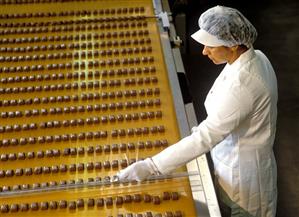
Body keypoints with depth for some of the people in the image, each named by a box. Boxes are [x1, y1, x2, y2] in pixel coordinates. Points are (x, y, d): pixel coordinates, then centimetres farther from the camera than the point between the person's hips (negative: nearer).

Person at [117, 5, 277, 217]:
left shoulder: (241, 85, -35)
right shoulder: (255, 57, -6)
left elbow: (204, 138, -35)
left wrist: (150, 166, -33)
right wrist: (207, 128, 5)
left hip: (242, 171, -8)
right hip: (235, 157, 8)